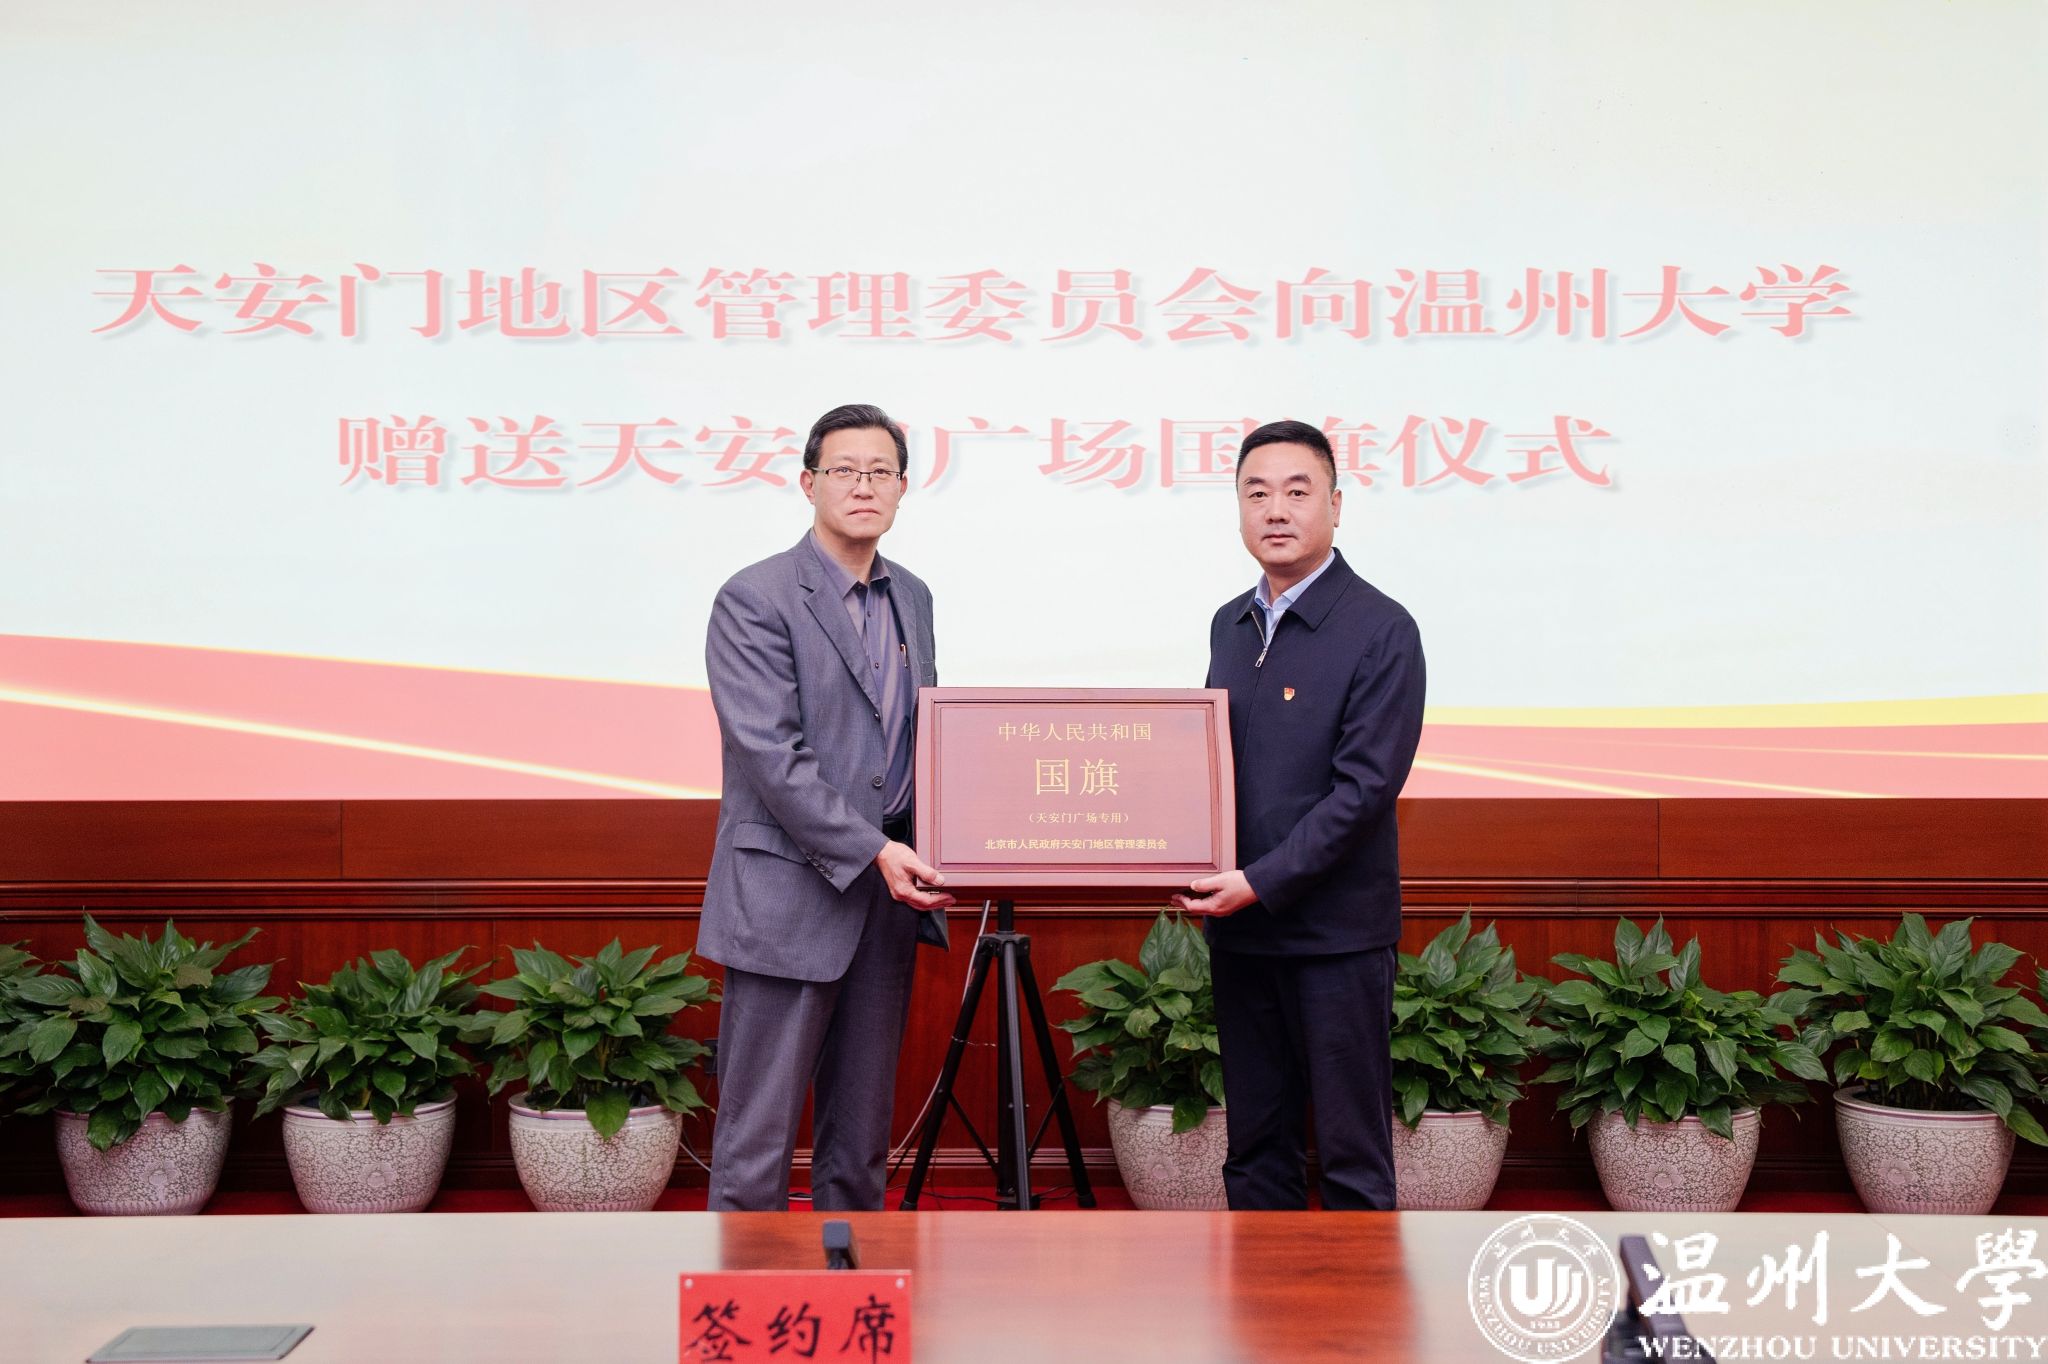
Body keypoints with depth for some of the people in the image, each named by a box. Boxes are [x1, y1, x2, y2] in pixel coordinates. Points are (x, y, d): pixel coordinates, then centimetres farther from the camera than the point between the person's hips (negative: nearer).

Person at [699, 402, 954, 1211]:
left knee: (861, 1135, 14)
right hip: (787, 897, -7)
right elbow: (771, 756, -17)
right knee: (757, 1139, -2)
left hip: (887, 899, 7)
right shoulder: (754, 600, -9)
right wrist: (871, 851, -21)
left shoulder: (912, 597, 13)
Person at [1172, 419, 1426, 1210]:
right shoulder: (1230, 625, 13)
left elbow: (1365, 787, -15)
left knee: (1351, 1153, 0)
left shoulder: (1382, 631, -9)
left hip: (1334, 932, -6)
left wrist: (1259, 883, -18)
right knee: (1254, 1145, 13)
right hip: (1239, 931, 7)